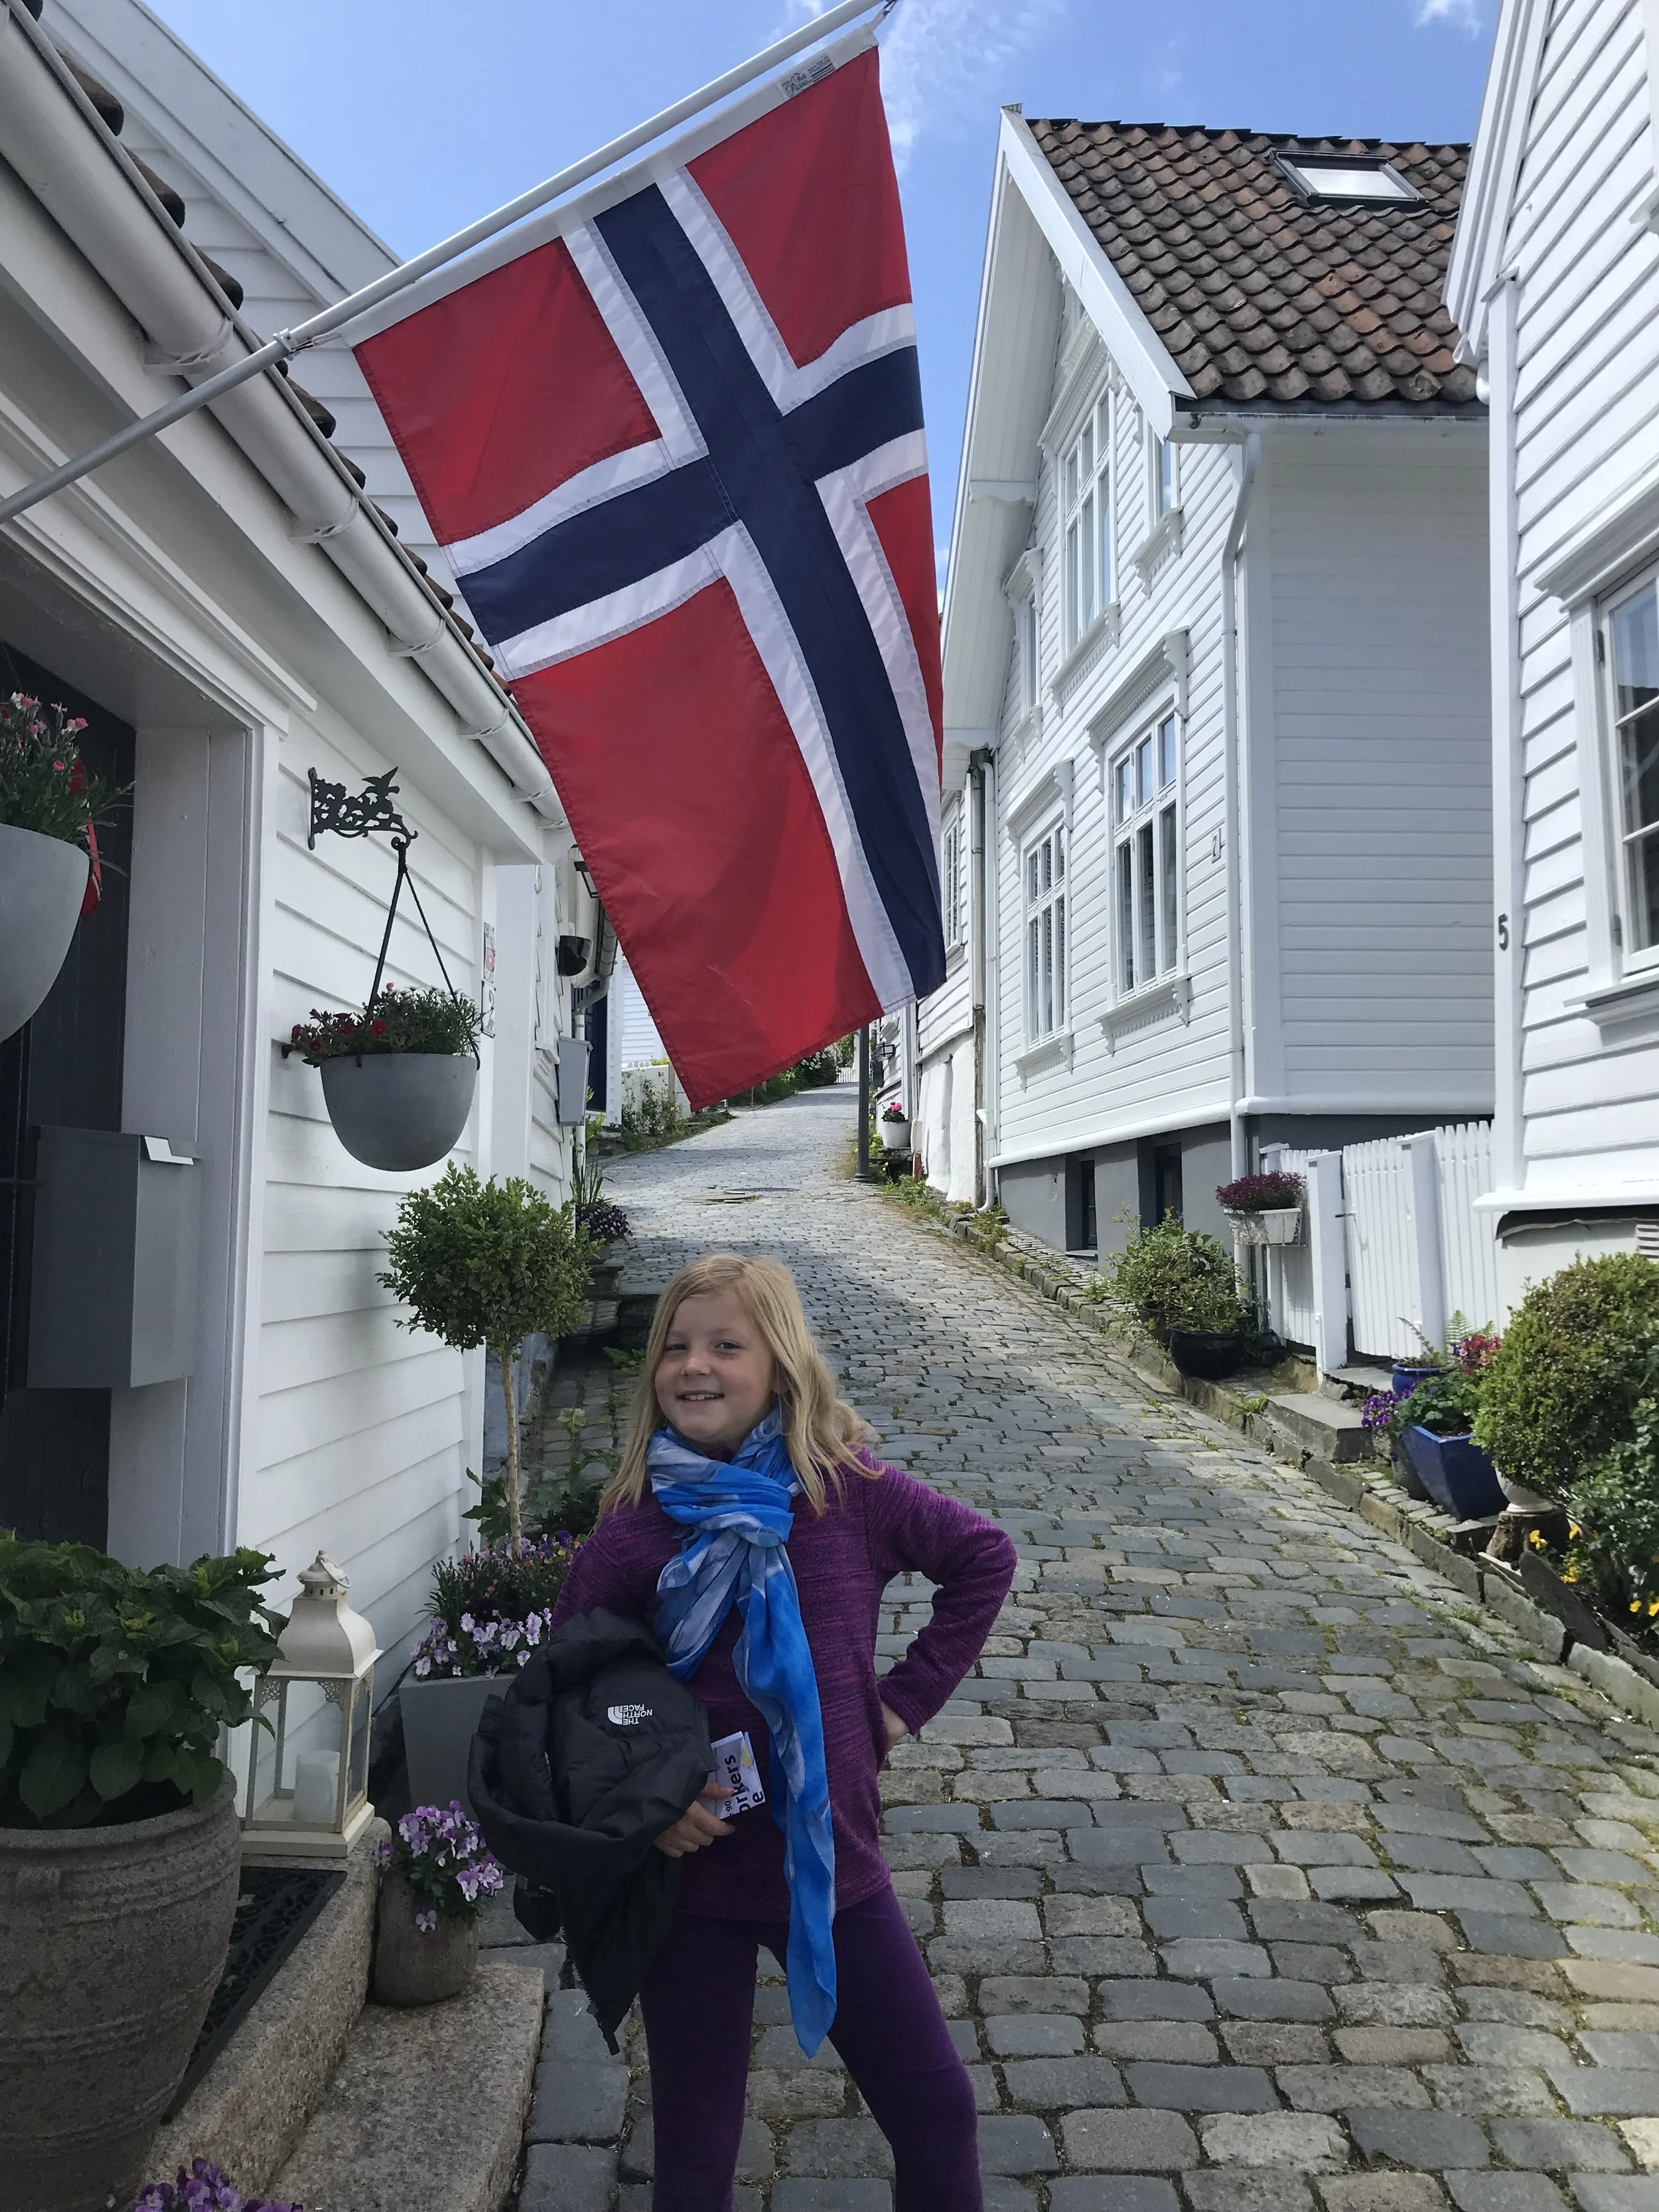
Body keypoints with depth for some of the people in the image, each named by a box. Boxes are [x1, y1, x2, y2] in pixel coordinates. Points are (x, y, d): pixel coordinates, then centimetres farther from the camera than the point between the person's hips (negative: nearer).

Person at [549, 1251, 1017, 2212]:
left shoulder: (850, 1492, -10)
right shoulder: (631, 1530, -10)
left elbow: (984, 1557, 3)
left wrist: (910, 1694, -1)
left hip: (837, 1866, 1)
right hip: (696, 1874, -1)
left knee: (937, 2108, 13)